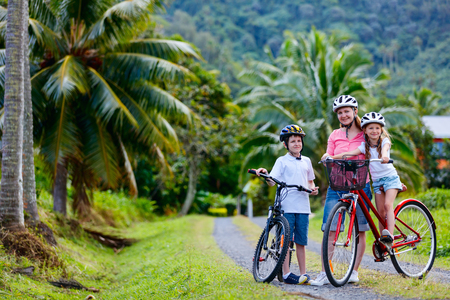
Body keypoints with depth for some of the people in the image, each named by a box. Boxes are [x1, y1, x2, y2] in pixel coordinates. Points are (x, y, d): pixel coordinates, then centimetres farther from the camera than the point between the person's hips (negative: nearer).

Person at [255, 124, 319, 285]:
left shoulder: (306, 161, 17)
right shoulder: (282, 161, 4)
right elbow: (272, 181, -4)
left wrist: (313, 188, 5)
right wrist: (265, 174, -23)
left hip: (303, 206, 4)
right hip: (286, 206, -3)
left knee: (301, 241, 6)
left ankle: (303, 273, 10)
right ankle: (286, 273, -4)